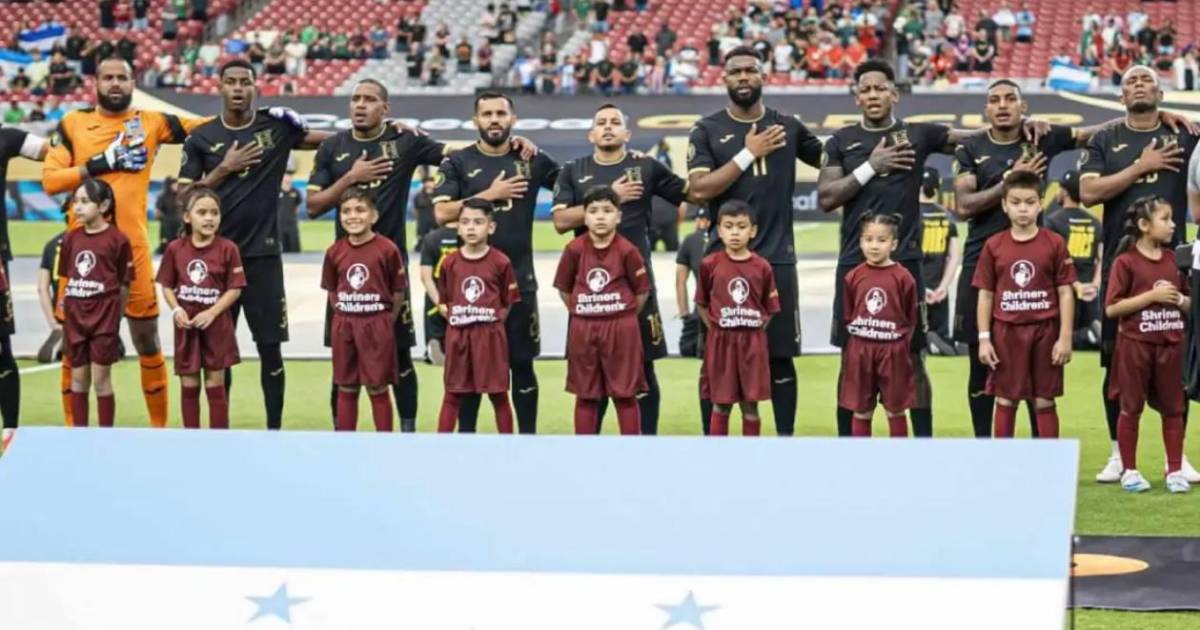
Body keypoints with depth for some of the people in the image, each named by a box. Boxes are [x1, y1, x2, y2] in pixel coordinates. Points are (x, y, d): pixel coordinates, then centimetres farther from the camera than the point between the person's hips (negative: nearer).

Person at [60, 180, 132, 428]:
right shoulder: (71, 238, 5)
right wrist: (65, 309, 6)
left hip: (104, 316, -5)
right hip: (74, 315, 5)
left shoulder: (118, 239, -9)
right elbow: (66, 278, 12)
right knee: (78, 377, 10)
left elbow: (124, 284, -4)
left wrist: (115, 316, -2)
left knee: (101, 378, -1)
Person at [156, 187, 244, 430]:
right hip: (186, 325, 2)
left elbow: (235, 288, -7)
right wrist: (176, 309, -13)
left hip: (216, 325, -2)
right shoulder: (175, 248, -2)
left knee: (215, 384, 3)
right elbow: (167, 285, 5)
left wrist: (212, 312, -18)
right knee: (188, 385, 8)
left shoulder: (227, 248, -8)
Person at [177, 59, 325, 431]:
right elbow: (185, 195, 2)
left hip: (263, 254, -1)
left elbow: (320, 138, 17)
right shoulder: (201, 137, 4)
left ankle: (274, 430, 8)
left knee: (270, 347, 0)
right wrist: (224, 169, -10)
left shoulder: (277, 125, 2)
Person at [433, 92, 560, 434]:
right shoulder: (458, 162, 2)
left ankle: (528, 437, 14)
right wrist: (489, 195, -12)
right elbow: (442, 213, -8)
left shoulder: (532, 161, 6)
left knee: (522, 362, 5)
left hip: (519, 278, 1)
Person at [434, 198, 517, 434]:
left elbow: (510, 302, 3)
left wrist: (495, 319, -5)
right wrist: (450, 314, -3)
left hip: (491, 335, -2)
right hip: (457, 334, 2)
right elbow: (442, 300, 11)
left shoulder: (500, 262, -4)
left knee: (498, 394, 5)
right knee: (452, 394, 7)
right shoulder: (449, 262, 2)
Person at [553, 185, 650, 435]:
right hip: (583, 329, 2)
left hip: (620, 328, -2)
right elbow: (563, 287, 7)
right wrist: (580, 313, 6)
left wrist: (625, 317, 3)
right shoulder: (575, 249, -5)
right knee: (585, 395, 9)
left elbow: (642, 291, -1)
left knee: (625, 393, 3)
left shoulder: (627, 251, -9)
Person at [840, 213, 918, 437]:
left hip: (893, 351, -2)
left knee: (896, 410, 8)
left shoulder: (903, 277, -8)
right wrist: (860, 335, 1)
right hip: (860, 350, 2)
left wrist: (899, 342, 0)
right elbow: (847, 315, 8)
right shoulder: (854, 276, 0)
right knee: (861, 411, 9)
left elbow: (911, 318, -1)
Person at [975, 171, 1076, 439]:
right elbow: (985, 294, 4)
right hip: (1006, 332, 1)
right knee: (1005, 401, 8)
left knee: (1044, 402, 5)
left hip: (1044, 331, -1)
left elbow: (1065, 292, -2)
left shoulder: (1054, 244, -3)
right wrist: (984, 338, 0)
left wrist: (1065, 337, -6)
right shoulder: (994, 246, 1)